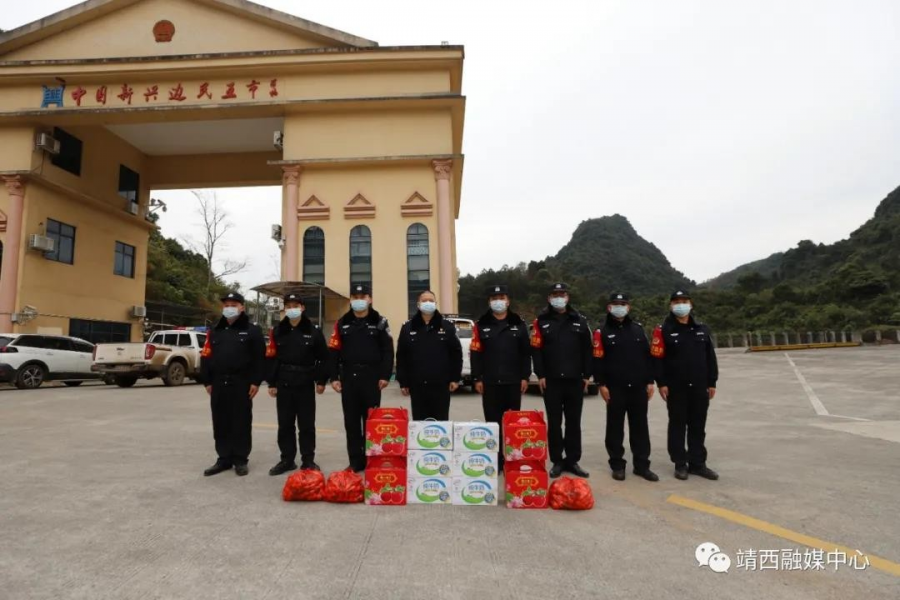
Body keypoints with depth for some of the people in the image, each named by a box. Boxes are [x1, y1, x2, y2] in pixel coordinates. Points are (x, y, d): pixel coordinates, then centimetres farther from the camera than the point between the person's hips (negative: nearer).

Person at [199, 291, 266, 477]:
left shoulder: (252, 330, -1)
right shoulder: (215, 331, 13)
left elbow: (260, 358, -5)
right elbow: (206, 357, 12)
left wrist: (256, 382, -11)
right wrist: (207, 381, 5)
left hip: (242, 385, -4)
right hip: (219, 384, 5)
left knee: (241, 423, 2)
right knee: (221, 423, 10)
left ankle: (240, 460, 12)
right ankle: (224, 459, 21)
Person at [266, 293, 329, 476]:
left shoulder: (313, 331, -1)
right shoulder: (278, 331, 7)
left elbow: (323, 358, 0)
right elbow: (272, 358, 6)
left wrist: (321, 380, -4)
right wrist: (271, 383, 1)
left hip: (305, 384, -2)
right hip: (284, 384, 3)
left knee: (307, 425, 4)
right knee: (285, 424, 9)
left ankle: (308, 460, 15)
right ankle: (287, 460, 21)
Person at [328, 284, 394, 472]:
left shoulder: (379, 322, 2)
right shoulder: (342, 323, 8)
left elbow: (388, 351, -2)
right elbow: (334, 352, 6)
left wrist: (385, 376, -10)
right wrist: (334, 377, -1)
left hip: (372, 378, -2)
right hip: (349, 378, 3)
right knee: (351, 422, 8)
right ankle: (356, 461, 19)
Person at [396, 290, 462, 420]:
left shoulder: (447, 327, 3)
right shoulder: (408, 328, 5)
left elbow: (456, 354, 3)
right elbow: (401, 357, 4)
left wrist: (455, 378, -1)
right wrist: (403, 382, 0)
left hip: (441, 385, -1)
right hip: (417, 386, 1)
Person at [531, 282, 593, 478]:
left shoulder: (580, 321, 8)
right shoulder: (541, 322, 3)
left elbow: (588, 350, 7)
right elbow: (536, 350, -1)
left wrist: (587, 375, 2)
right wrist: (540, 375, -8)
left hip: (575, 380, 2)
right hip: (551, 380, -2)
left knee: (574, 422, 9)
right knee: (554, 423, 5)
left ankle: (572, 460, 20)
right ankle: (557, 461, 15)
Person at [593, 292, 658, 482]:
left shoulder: (638, 329, 11)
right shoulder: (603, 332, 0)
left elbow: (648, 356, 11)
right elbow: (598, 360, -4)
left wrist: (650, 381, 6)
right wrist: (602, 384, -10)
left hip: (638, 387, 3)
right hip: (615, 388, -3)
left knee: (640, 427, 9)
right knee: (615, 428, 4)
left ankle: (642, 465, 19)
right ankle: (617, 465, 15)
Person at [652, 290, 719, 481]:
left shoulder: (702, 329, 10)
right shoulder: (664, 330, -4)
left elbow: (710, 358, 11)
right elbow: (658, 358, -8)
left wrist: (711, 382, 8)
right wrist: (661, 383, -13)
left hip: (699, 387, 4)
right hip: (675, 388, -4)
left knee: (698, 427, 11)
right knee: (677, 427, 5)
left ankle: (697, 463, 22)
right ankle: (680, 464, 15)